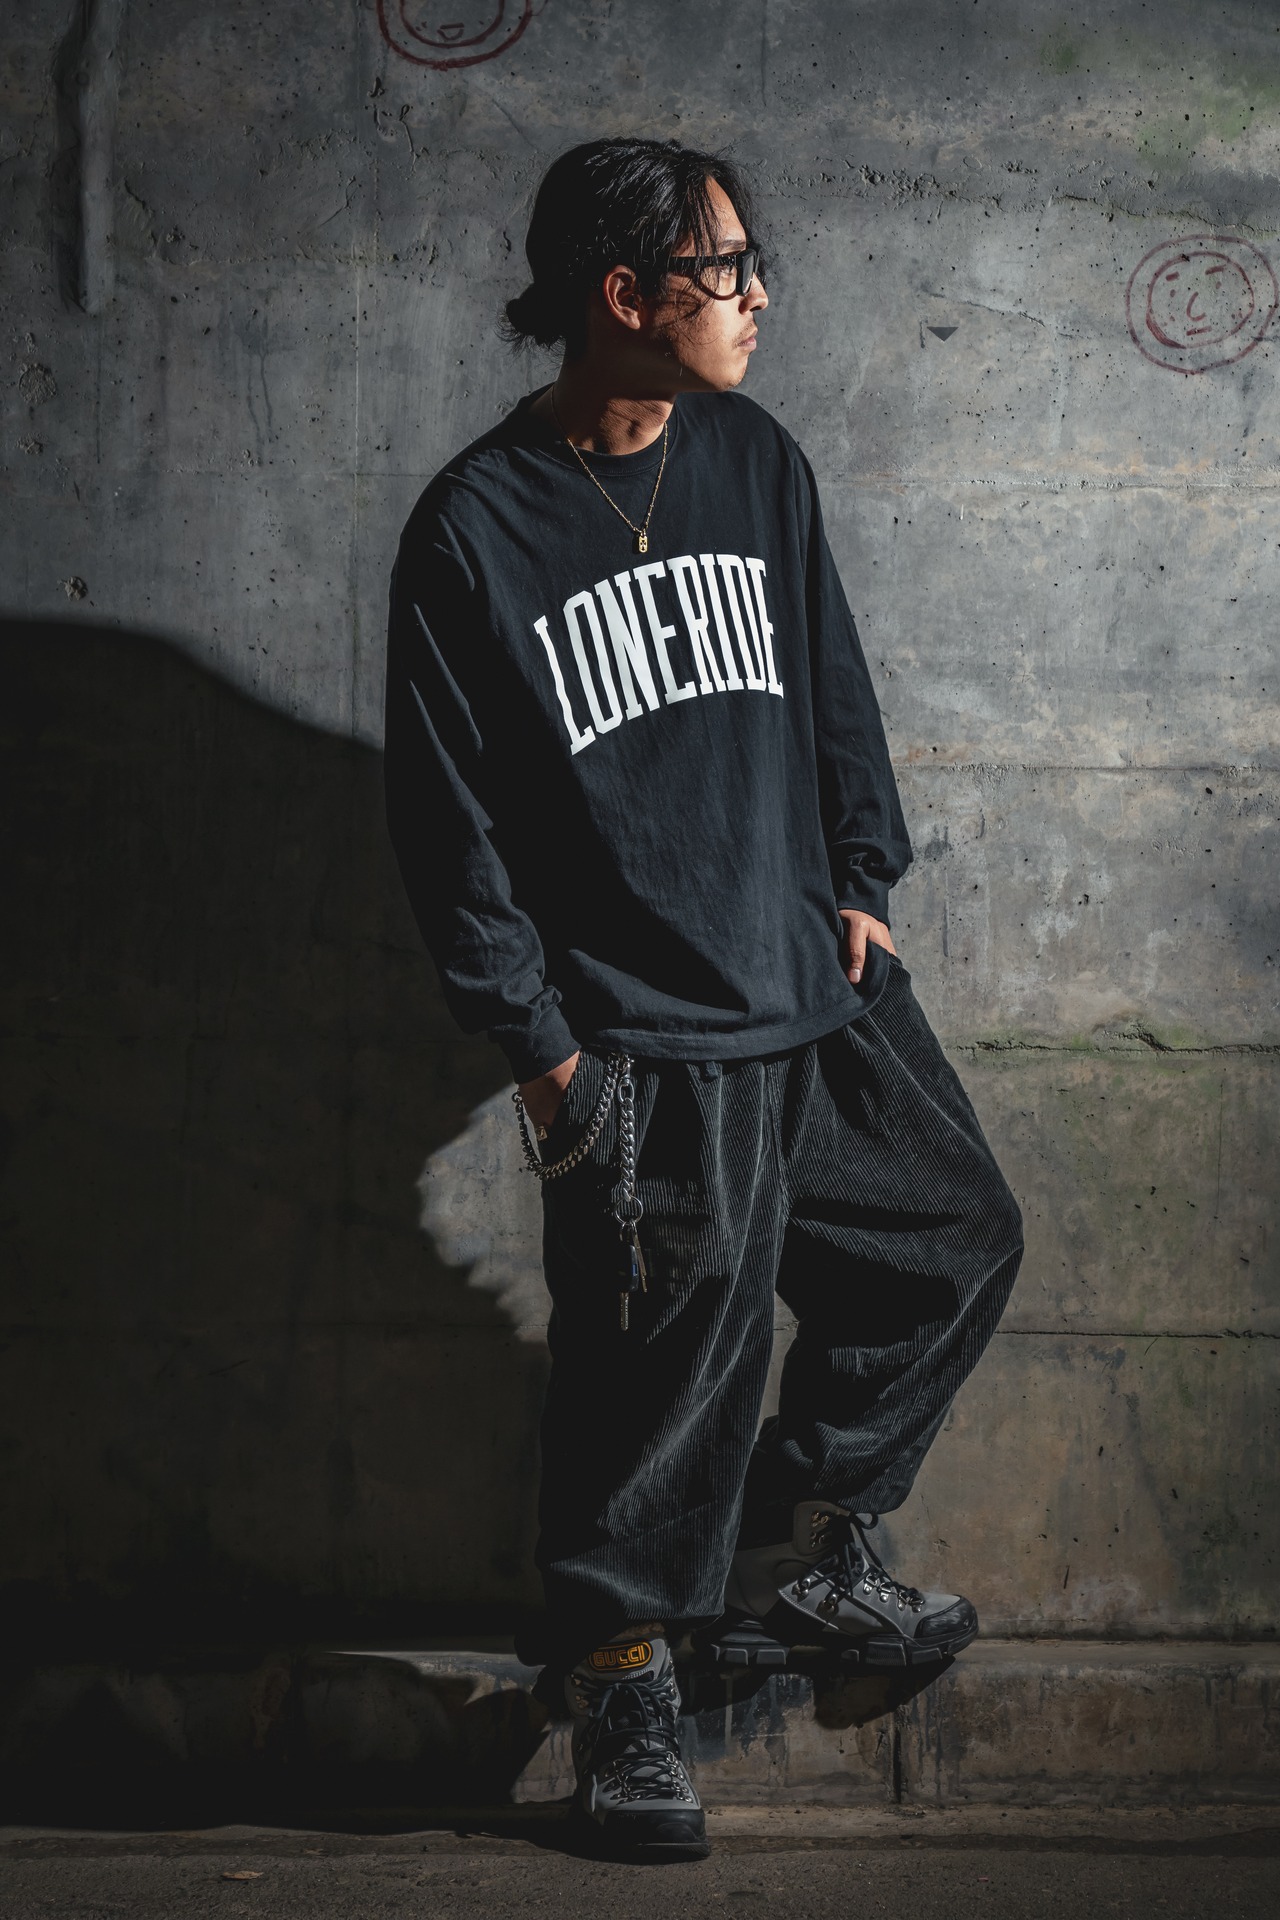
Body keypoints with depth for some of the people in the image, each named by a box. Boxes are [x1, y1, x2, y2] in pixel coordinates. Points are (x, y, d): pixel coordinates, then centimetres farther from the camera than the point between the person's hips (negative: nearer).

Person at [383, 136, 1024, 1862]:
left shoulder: (758, 463, 5)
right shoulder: (476, 529, -10)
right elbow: (446, 814, -7)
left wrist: (862, 877, 10)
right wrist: (534, 1040, -8)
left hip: (826, 989, 6)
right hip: (646, 1044, -6)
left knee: (960, 1240, 15)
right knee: (672, 1360, -2)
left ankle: (794, 1553, 32)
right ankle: (625, 1679, 19)